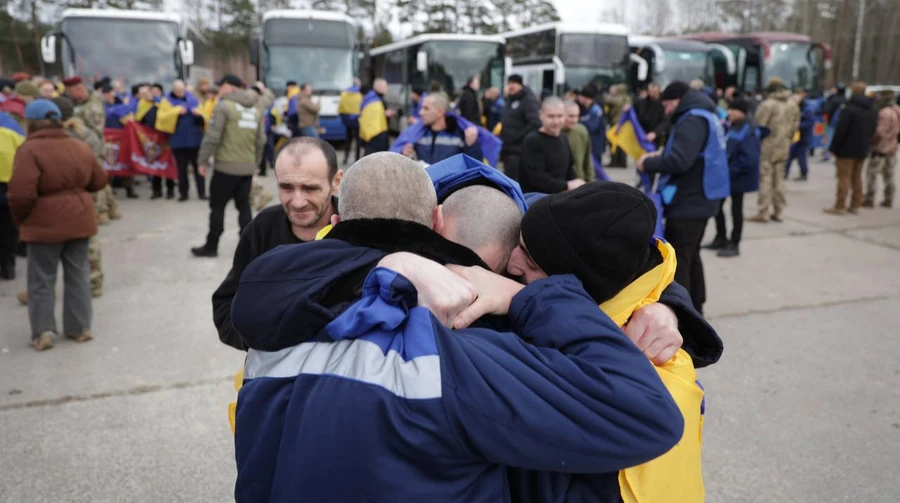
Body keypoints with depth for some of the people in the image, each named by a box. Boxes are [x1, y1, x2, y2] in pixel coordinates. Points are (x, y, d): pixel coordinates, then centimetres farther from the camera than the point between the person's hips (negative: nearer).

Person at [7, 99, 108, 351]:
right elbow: (99, 181, 12)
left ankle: (43, 332, 7)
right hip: (79, 219, 5)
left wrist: (20, 219, -4)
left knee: (42, 279, 8)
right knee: (77, 274, 14)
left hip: (45, 224, -5)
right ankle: (79, 328, 19)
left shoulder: (29, 150, -15)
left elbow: (21, 193, -21)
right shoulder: (79, 146, 4)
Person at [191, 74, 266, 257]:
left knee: (217, 206, 4)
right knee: (244, 206, 11)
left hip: (226, 166, -6)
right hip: (248, 167, 6)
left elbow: (212, 136, -12)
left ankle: (211, 246, 10)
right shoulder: (256, 110, 12)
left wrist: (203, 160, -5)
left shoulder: (224, 106, -8)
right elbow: (261, 141, 13)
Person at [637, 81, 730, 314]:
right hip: (698, 199, 11)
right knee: (690, 255, 21)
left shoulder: (693, 121, -18)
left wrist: (647, 164, -16)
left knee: (677, 259, -6)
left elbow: (679, 161, -30)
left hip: (688, 202, -11)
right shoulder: (704, 116, 15)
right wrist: (661, 154, 6)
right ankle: (694, 308, 32)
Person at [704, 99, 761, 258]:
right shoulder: (731, 126, 5)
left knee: (736, 209, 4)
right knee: (716, 205, 15)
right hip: (724, 174, 9)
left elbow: (749, 159, -28)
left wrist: (729, 171, -25)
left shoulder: (748, 131, -21)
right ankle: (721, 239, 30)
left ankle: (734, 244, 17)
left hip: (739, 177, -9)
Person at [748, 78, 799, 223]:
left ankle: (763, 213, -5)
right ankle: (778, 212, 16)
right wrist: (787, 139, 18)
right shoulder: (793, 104, 7)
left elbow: (759, 125, -14)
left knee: (765, 178, -3)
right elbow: (795, 125, 10)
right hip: (783, 146, 6)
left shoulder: (768, 104, -14)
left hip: (768, 146, -6)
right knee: (778, 178, 13)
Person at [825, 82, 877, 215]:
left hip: (847, 149, -7)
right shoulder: (872, 111, 11)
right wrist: (866, 145, 17)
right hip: (862, 150, 7)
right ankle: (855, 205, 15)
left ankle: (840, 206, -4)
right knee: (857, 177, 13)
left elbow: (840, 130, -18)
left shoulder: (849, 109, -15)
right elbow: (872, 131, 14)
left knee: (844, 177, -4)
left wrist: (834, 148, -12)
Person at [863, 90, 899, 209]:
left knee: (872, 173, -3)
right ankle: (888, 199, 20)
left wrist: (870, 140, -11)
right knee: (888, 175, 14)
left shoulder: (885, 113, -20)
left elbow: (880, 132, -22)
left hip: (880, 147, -9)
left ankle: (870, 199, -3)